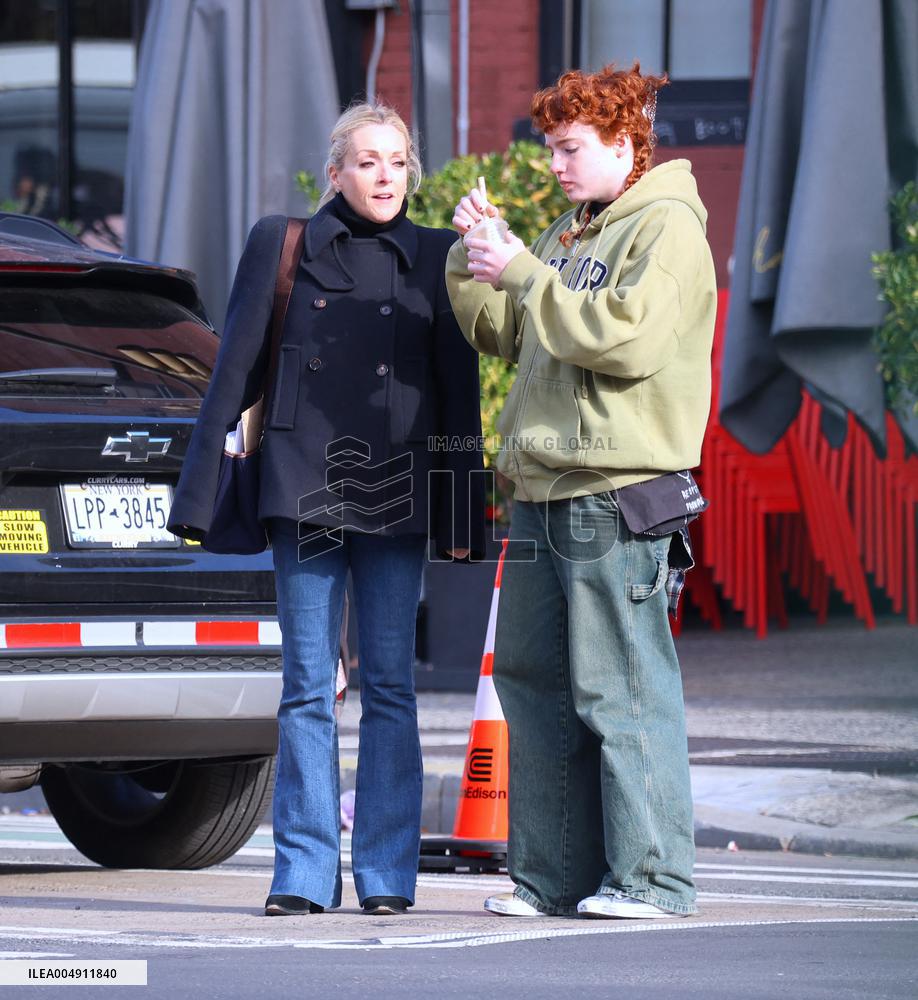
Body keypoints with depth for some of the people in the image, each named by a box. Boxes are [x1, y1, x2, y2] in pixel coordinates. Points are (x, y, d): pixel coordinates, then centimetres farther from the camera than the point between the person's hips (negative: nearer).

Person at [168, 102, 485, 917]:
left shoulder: (434, 260, 9)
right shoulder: (283, 247, 6)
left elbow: (459, 394, 9)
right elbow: (236, 373, 6)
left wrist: (462, 517, 4)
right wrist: (201, 495, 1)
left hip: (396, 499, 0)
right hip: (305, 490, 0)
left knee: (390, 686, 0)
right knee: (308, 687, 0)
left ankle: (386, 872, 5)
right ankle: (305, 872, 4)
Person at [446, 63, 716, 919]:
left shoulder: (667, 228, -5)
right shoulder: (568, 237, 21)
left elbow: (629, 336, -19)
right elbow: (500, 334, 25)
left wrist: (524, 274, -15)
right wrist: (473, 256, 9)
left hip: (619, 495, -9)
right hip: (544, 495, 9)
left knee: (623, 688, -8)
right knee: (533, 682, 8)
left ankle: (651, 876, -5)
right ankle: (554, 876, 13)